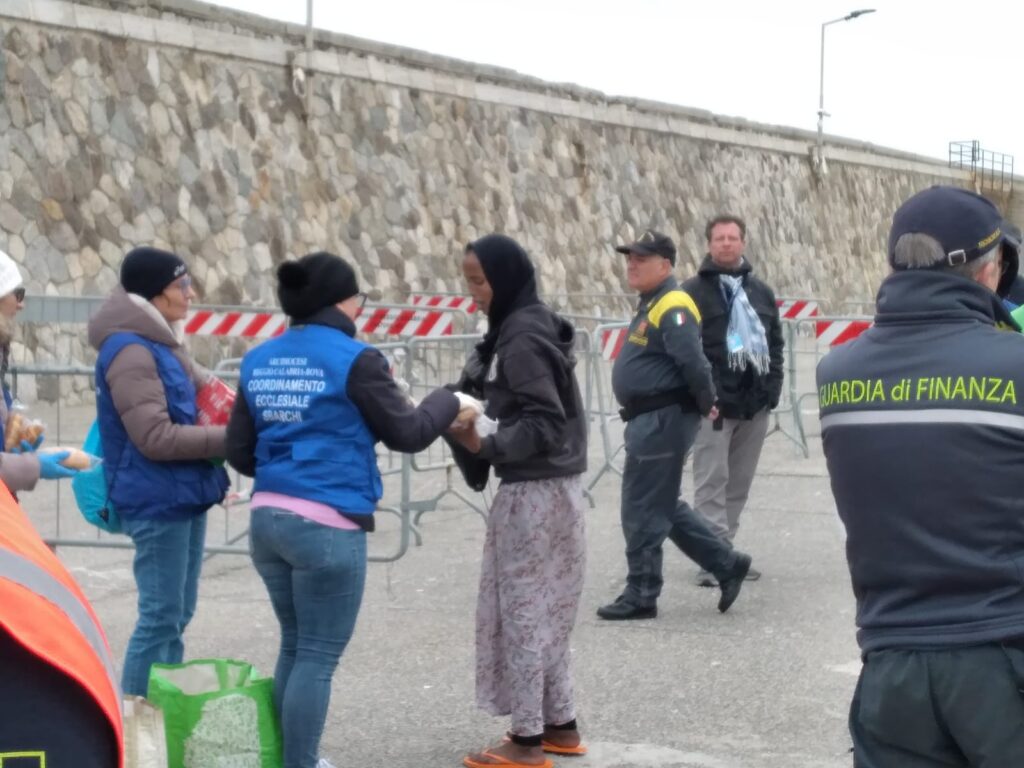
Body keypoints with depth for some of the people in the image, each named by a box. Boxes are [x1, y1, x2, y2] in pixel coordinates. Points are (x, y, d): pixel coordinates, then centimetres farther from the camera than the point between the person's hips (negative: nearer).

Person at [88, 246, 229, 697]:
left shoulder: (160, 345, 12)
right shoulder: (131, 353, -17)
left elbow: (201, 392, 21)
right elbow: (156, 438, -23)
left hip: (179, 497, 10)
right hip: (158, 502, -10)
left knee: (176, 613, 15)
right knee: (161, 616, -5)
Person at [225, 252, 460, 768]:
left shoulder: (259, 362, 10)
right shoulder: (353, 360, -9)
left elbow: (239, 450, 14)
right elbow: (407, 433, -3)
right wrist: (447, 402, 15)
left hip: (268, 518, 7)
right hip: (328, 526, -7)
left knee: (295, 647, 19)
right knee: (318, 657, 1)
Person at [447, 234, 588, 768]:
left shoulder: (521, 340, -17)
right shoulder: (527, 329, 12)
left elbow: (544, 424, -20)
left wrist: (484, 447, -27)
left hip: (534, 491, -10)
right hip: (549, 486, 10)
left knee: (523, 609, -2)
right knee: (541, 610, 16)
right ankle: (560, 724, 23)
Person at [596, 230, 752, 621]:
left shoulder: (673, 308, -17)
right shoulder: (651, 305, 16)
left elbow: (693, 362, -25)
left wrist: (706, 404, -13)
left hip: (663, 420, -10)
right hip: (649, 419, 10)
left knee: (643, 511, -3)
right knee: (664, 506, 17)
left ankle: (641, 595, 6)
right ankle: (727, 563, 24)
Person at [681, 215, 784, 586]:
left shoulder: (761, 292, 15)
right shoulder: (694, 291, -1)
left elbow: (776, 342, 19)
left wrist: (772, 386, 5)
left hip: (755, 402, 6)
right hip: (713, 403, -6)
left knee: (739, 483, 10)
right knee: (713, 480, -8)